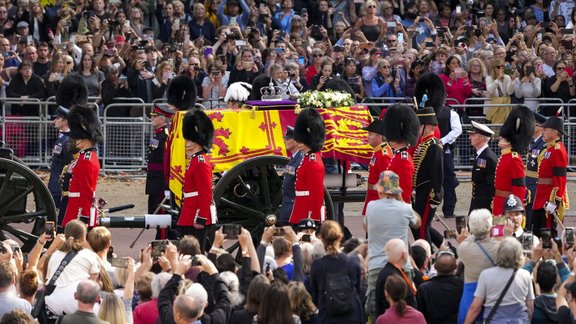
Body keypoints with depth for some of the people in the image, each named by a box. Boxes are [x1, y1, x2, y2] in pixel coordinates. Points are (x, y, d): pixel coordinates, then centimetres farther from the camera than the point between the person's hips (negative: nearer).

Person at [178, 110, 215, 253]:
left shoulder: (200, 162, -16)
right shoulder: (195, 160, 16)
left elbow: (206, 194, -20)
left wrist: (200, 219, -21)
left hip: (197, 219, -10)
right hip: (190, 218, 10)